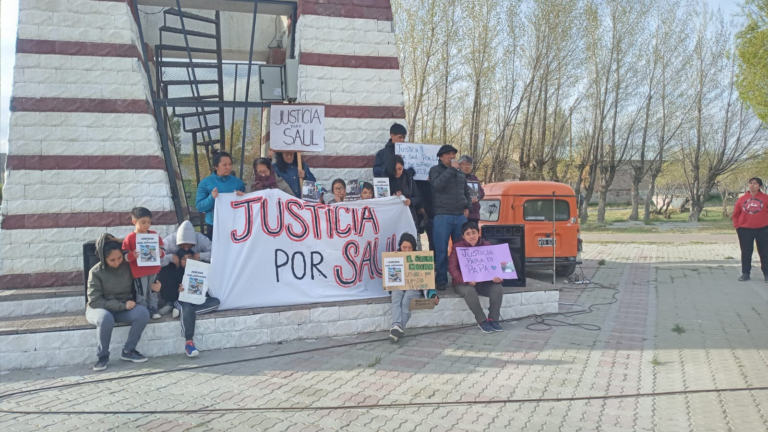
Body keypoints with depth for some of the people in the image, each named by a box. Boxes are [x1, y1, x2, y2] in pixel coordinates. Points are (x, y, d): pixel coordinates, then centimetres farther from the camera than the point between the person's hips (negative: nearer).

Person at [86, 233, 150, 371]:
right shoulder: (96, 272, -12)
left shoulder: (127, 266, -4)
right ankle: (103, 356, -16)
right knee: (106, 318, -38)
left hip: (123, 309, 3)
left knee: (143, 313, -26)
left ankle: (128, 350, -9)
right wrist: (122, 305, -24)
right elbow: (94, 301, -17)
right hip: (99, 309, -3)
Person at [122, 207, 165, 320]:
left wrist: (161, 253, -12)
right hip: (139, 272, -4)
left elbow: (162, 249, 9)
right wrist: (132, 255, -27)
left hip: (154, 270, 4)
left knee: (154, 291, 14)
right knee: (141, 293, 6)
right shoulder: (130, 238, -9)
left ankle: (153, 308, 26)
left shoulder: (154, 235, 3)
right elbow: (124, 255, -8)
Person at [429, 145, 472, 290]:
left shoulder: (461, 173, 21)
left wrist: (468, 207, 10)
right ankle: (441, 280, 4)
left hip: (460, 216, 5)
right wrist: (451, 169, -13)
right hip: (442, 216, -5)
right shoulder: (435, 170, 4)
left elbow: (466, 193, 26)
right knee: (441, 250, -5)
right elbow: (438, 185, -17)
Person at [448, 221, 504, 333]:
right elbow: (452, 268, -12)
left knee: (497, 288, -24)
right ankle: (482, 320, -18)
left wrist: (497, 276, -21)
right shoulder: (458, 247, -5)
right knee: (469, 290, -36)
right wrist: (465, 280, -30)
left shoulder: (487, 246, 3)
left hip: (483, 282, 3)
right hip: (463, 284, -3)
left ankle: (493, 319, -9)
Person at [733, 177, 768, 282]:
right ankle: (745, 273, 13)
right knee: (746, 253, 6)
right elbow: (736, 214, 9)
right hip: (745, 230, 1)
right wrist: (737, 226, 2)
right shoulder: (742, 199, 3)